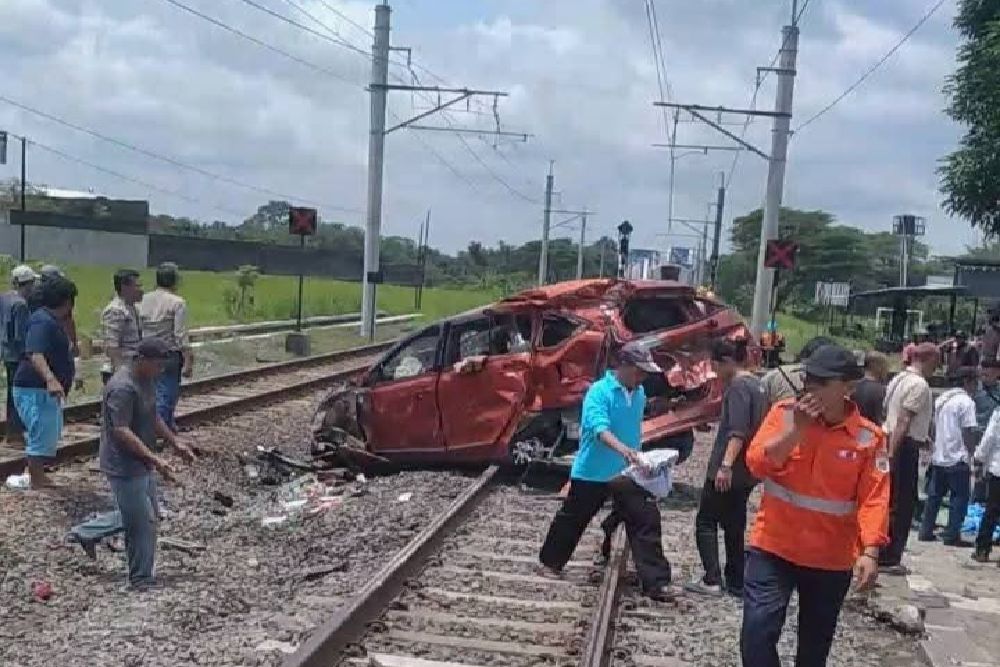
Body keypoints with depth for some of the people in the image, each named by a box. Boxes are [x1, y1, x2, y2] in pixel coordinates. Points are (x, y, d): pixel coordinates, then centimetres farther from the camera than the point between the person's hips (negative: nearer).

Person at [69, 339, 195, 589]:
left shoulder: (146, 380, 6)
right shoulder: (122, 388, -25)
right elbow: (122, 432, -29)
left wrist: (176, 443, 13)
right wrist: (155, 459, -32)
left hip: (141, 463, 10)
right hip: (125, 467, -10)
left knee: (140, 515, 21)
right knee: (142, 523, 0)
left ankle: (86, 533, 34)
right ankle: (141, 580, 14)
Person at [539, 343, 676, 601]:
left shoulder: (640, 394, 4)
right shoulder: (599, 391, -18)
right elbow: (599, 428, -34)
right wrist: (622, 449, -50)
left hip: (627, 472, 5)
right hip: (593, 472, -5)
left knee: (646, 521, -5)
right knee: (573, 519, 13)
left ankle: (656, 582, -2)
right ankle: (551, 562, 35)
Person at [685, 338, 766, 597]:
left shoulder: (738, 387, -16)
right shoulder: (756, 385, 13)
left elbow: (737, 431, -26)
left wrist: (726, 465, -32)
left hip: (727, 472, -9)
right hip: (746, 472, 9)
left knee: (705, 522, 0)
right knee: (734, 525, 14)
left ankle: (712, 580, -4)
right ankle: (736, 582, 17)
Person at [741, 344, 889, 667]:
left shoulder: (869, 437, -6)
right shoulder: (785, 413, -5)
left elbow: (873, 498, -10)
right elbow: (756, 464, -13)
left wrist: (869, 552, -21)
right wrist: (796, 430, -23)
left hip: (831, 560, 1)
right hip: (774, 547, 0)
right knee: (757, 631, -10)